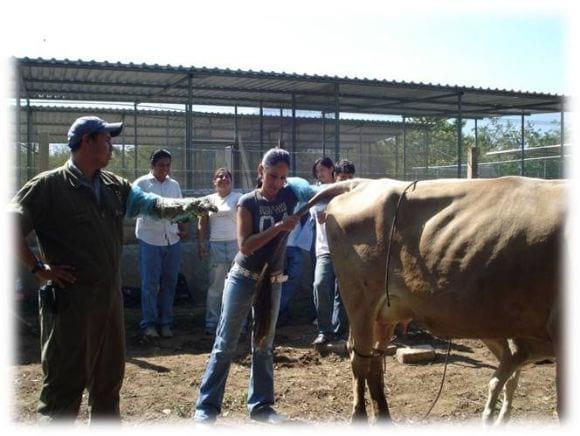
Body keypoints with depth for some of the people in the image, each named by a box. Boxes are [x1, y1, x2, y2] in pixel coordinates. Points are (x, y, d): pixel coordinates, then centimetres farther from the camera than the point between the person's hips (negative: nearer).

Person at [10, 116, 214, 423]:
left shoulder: (114, 186, 9)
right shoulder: (48, 185, -11)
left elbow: (152, 205, 4)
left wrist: (191, 205, -11)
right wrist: (38, 268, -13)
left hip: (110, 296, 7)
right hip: (70, 299, -7)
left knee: (109, 376, 18)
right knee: (65, 381, 1)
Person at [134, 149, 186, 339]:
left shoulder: (174, 185, 13)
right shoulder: (141, 183, -3)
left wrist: (183, 229, 5)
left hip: (172, 241, 5)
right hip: (150, 240, -4)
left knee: (169, 284, 8)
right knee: (150, 284, 0)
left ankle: (165, 323, 17)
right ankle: (148, 323, 10)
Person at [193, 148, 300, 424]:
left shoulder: (288, 196, -1)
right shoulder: (248, 202, -10)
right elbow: (245, 245, -19)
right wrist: (278, 227, -26)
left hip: (272, 282, 3)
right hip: (242, 279, -3)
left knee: (264, 346, 12)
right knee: (225, 344, 1)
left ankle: (260, 405, 22)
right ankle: (206, 405, 8)